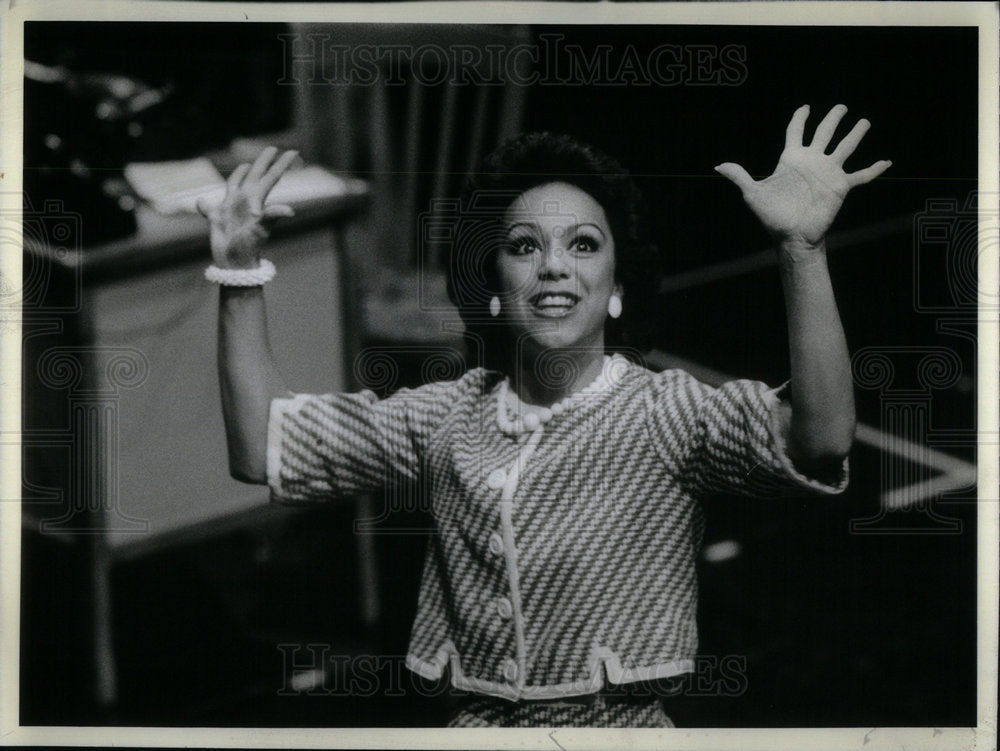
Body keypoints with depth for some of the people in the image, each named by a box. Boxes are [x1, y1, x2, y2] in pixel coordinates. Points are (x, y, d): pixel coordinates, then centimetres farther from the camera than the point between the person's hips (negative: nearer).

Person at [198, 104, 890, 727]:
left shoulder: (665, 412, -5)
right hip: (475, 721, 2)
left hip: (620, 724, -2)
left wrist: (801, 245, -34)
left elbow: (821, 443, -23)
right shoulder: (450, 414, 7)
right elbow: (263, 449, 7)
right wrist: (240, 272, -1)